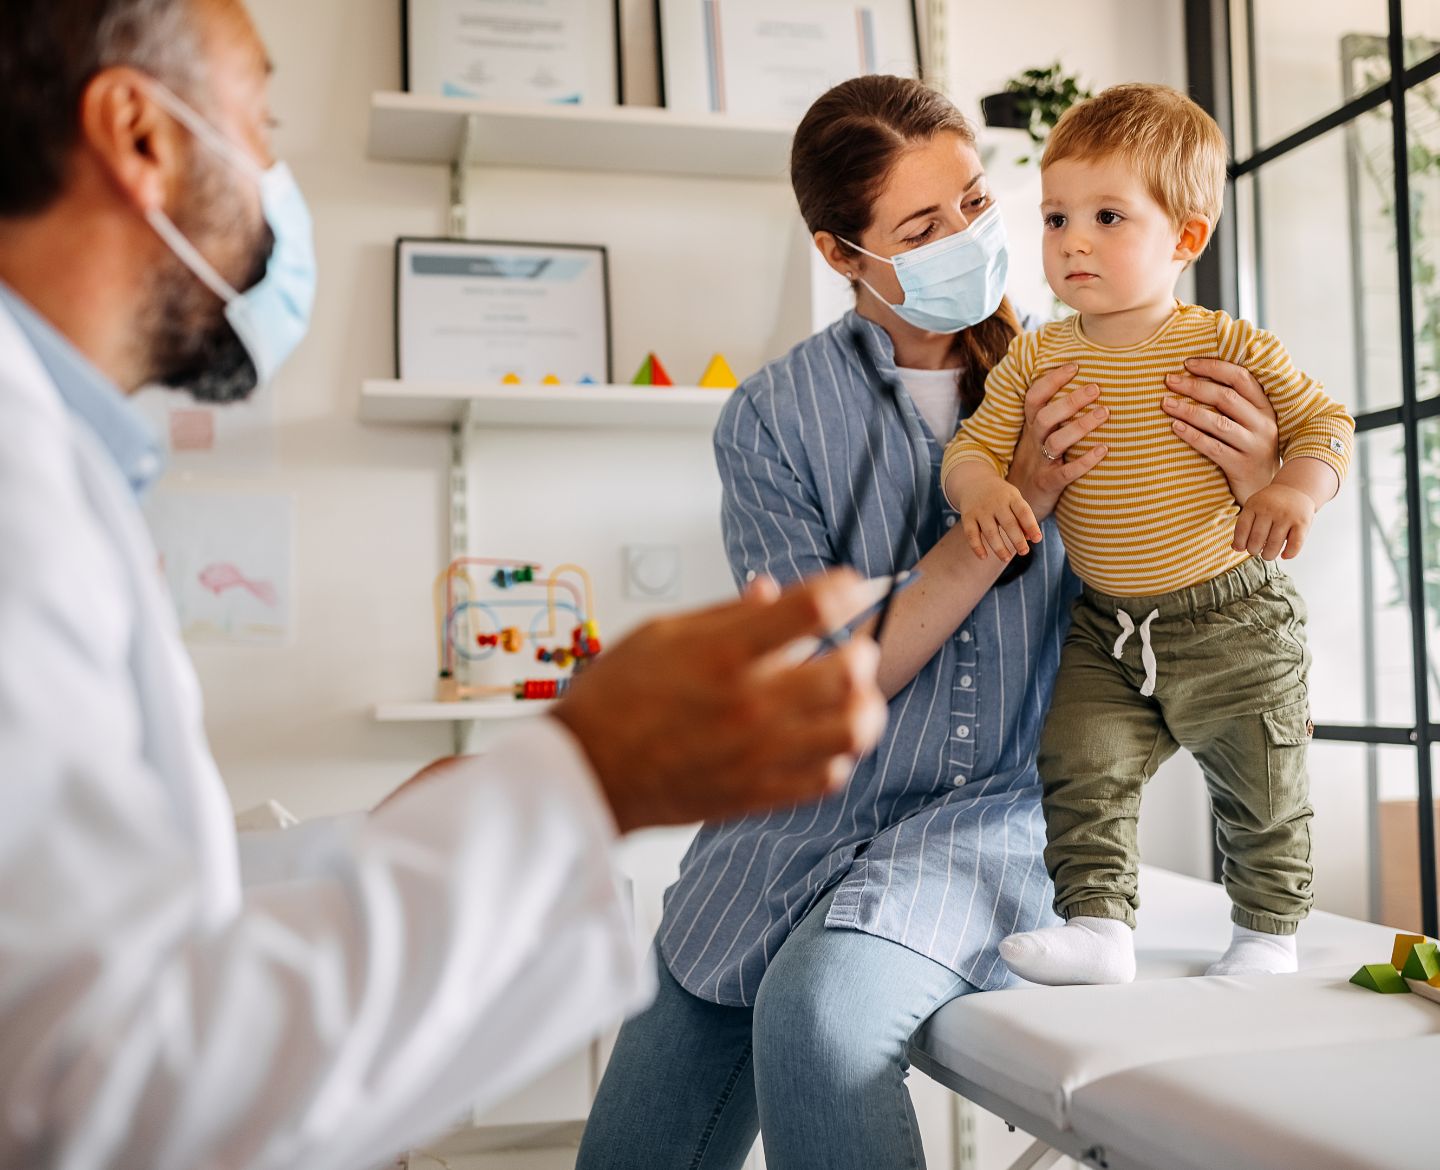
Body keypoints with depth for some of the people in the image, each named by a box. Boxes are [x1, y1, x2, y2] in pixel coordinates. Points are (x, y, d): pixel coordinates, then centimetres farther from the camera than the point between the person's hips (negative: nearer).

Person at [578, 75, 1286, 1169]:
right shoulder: (772, 420, -4)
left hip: (990, 817, -1)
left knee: (819, 1008, -32)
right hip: (801, 817, 1)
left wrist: (1250, 484, -18)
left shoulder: (1062, 379, 1)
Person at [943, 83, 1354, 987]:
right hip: (1106, 628, 3)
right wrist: (980, 486, -24)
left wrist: (1298, 489, -24)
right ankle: (1098, 928, 6)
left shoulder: (1233, 350, -11)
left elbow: (1326, 420, -4)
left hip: (1234, 620, -2)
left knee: (1261, 792, 10)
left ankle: (1270, 932, 31)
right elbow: (975, 440, -1)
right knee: (1080, 770, -6)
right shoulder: (1035, 360, -3)